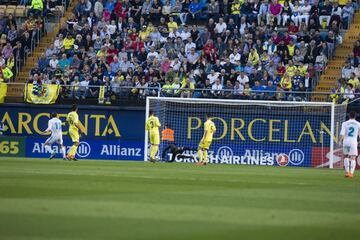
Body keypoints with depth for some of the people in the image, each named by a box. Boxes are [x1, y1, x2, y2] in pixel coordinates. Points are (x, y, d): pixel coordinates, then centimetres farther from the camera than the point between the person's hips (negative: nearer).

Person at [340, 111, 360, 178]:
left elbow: (342, 134, -8)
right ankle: (351, 172, -12)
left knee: (346, 156, 18)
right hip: (353, 142, -1)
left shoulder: (345, 123, 1)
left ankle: (347, 172, 13)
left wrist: (341, 141, 6)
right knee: (353, 158, 0)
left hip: (346, 142, 1)